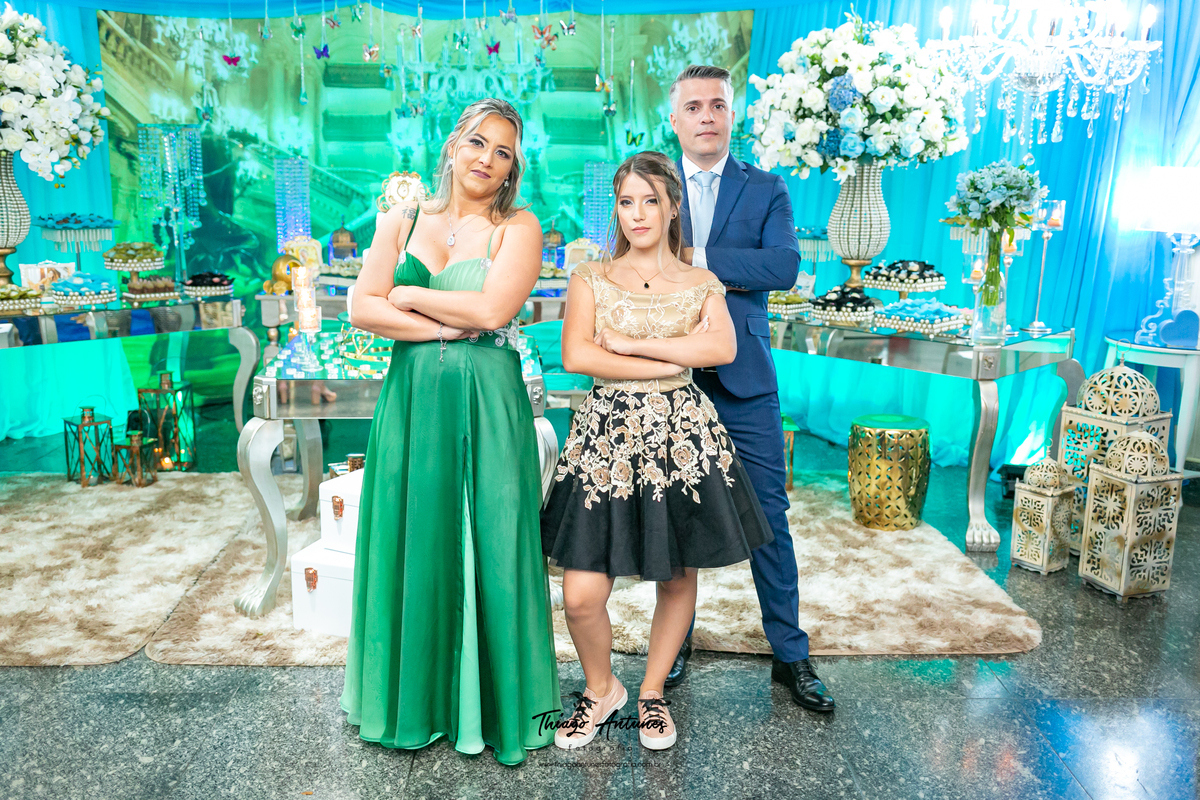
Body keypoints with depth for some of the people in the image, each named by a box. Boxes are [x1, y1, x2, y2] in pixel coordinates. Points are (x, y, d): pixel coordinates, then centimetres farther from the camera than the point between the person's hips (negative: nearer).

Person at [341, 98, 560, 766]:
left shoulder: (518, 227, 1)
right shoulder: (403, 220, 11)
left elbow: (492, 310, -14)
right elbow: (362, 309, 2)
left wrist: (409, 295, -4)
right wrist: (445, 324, -9)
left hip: (486, 403, -3)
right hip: (410, 398, 3)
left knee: (485, 545, 2)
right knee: (410, 542, 9)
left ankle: (493, 704, 21)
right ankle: (415, 700, 28)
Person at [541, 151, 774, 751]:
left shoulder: (701, 285, 9)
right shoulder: (591, 278, 7)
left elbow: (723, 349, -11)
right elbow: (575, 355, -9)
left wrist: (628, 341, -12)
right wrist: (674, 358, -11)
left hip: (681, 437, 1)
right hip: (605, 437, -1)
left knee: (678, 577, 10)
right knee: (581, 595, -5)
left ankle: (652, 692, 34)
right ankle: (601, 688, 25)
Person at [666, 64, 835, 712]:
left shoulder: (766, 190, 7)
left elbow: (784, 266, -9)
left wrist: (696, 258, -13)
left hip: (743, 378, 0)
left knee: (769, 513, 3)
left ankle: (790, 653, 18)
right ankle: (676, 640, 27)